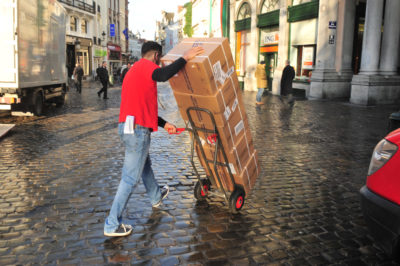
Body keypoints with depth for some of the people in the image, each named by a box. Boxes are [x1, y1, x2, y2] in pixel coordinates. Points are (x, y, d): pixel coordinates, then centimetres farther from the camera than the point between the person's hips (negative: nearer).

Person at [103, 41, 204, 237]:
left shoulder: (134, 70, 24)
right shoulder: (145, 65, -6)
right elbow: (163, 75, -30)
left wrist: (163, 124, 23)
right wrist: (185, 58, -18)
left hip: (127, 126, 11)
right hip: (137, 129, -11)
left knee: (144, 164, 29)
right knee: (130, 178, -4)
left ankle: (156, 196, 52)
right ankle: (112, 225, 3)